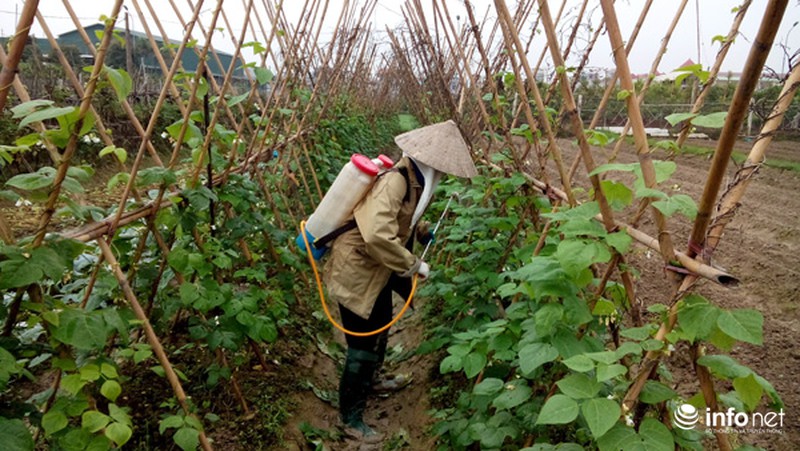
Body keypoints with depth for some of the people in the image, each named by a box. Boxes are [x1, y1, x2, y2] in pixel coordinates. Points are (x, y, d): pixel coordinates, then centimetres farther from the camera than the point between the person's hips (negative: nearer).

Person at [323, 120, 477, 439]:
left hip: (378, 272, 10)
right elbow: (377, 236, -42)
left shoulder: (411, 178, 1)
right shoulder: (394, 181, -29)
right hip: (357, 273, -10)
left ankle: (370, 382, 53)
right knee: (363, 344, 3)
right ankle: (351, 417, 23)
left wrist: (423, 234, 8)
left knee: (380, 331, 27)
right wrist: (413, 265, -29)